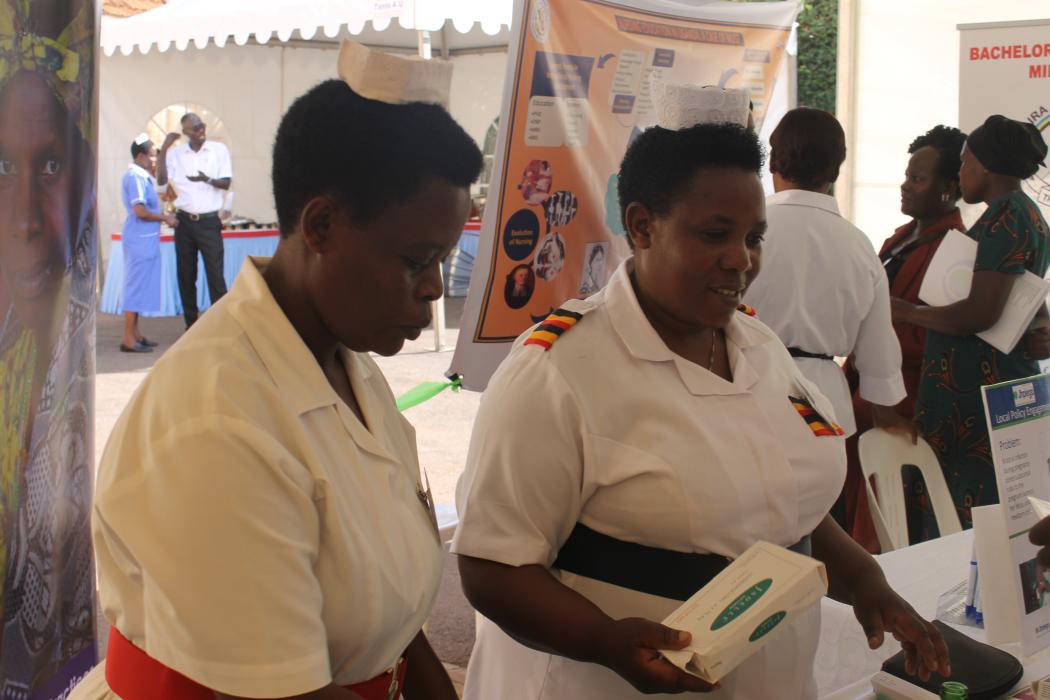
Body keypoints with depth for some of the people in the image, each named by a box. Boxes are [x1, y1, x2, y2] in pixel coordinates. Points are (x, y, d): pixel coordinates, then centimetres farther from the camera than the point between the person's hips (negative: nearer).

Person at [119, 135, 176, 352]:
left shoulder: (141, 176, 14)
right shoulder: (136, 177, -16)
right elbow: (140, 210, -23)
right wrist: (164, 218, -13)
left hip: (145, 239, 10)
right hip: (140, 239, -10)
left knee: (139, 285, 15)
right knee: (136, 285, -6)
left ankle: (134, 333, 23)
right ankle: (128, 338, -3)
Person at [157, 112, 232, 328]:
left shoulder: (219, 150, 1)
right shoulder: (176, 153, 4)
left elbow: (227, 183, -3)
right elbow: (161, 180, -5)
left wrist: (207, 180, -22)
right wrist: (164, 149, -9)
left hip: (209, 221, -2)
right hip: (184, 221, 3)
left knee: (215, 274, -7)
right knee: (185, 275, 7)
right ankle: (191, 324, 15)